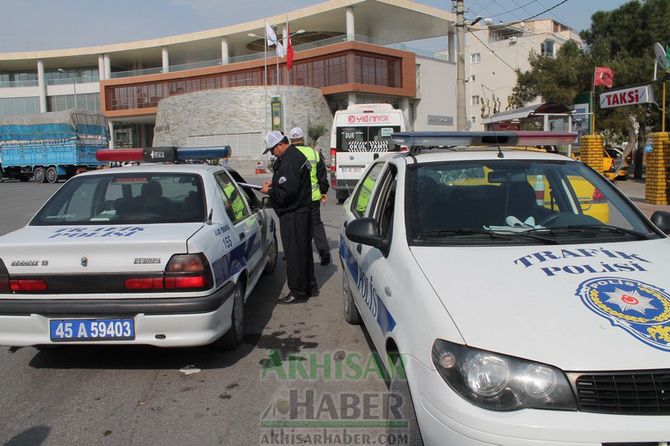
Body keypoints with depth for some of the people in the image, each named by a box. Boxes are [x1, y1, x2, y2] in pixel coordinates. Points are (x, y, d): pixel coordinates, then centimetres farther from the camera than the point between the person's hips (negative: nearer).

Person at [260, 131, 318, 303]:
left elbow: (287, 192, -26)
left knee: (294, 253, -2)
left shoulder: (289, 162, -21)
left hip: (292, 216, -11)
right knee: (304, 250, 18)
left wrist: (269, 191, -10)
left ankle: (297, 292, 7)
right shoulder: (296, 155, 14)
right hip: (302, 211, 11)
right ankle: (310, 286, 29)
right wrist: (273, 183, 13)